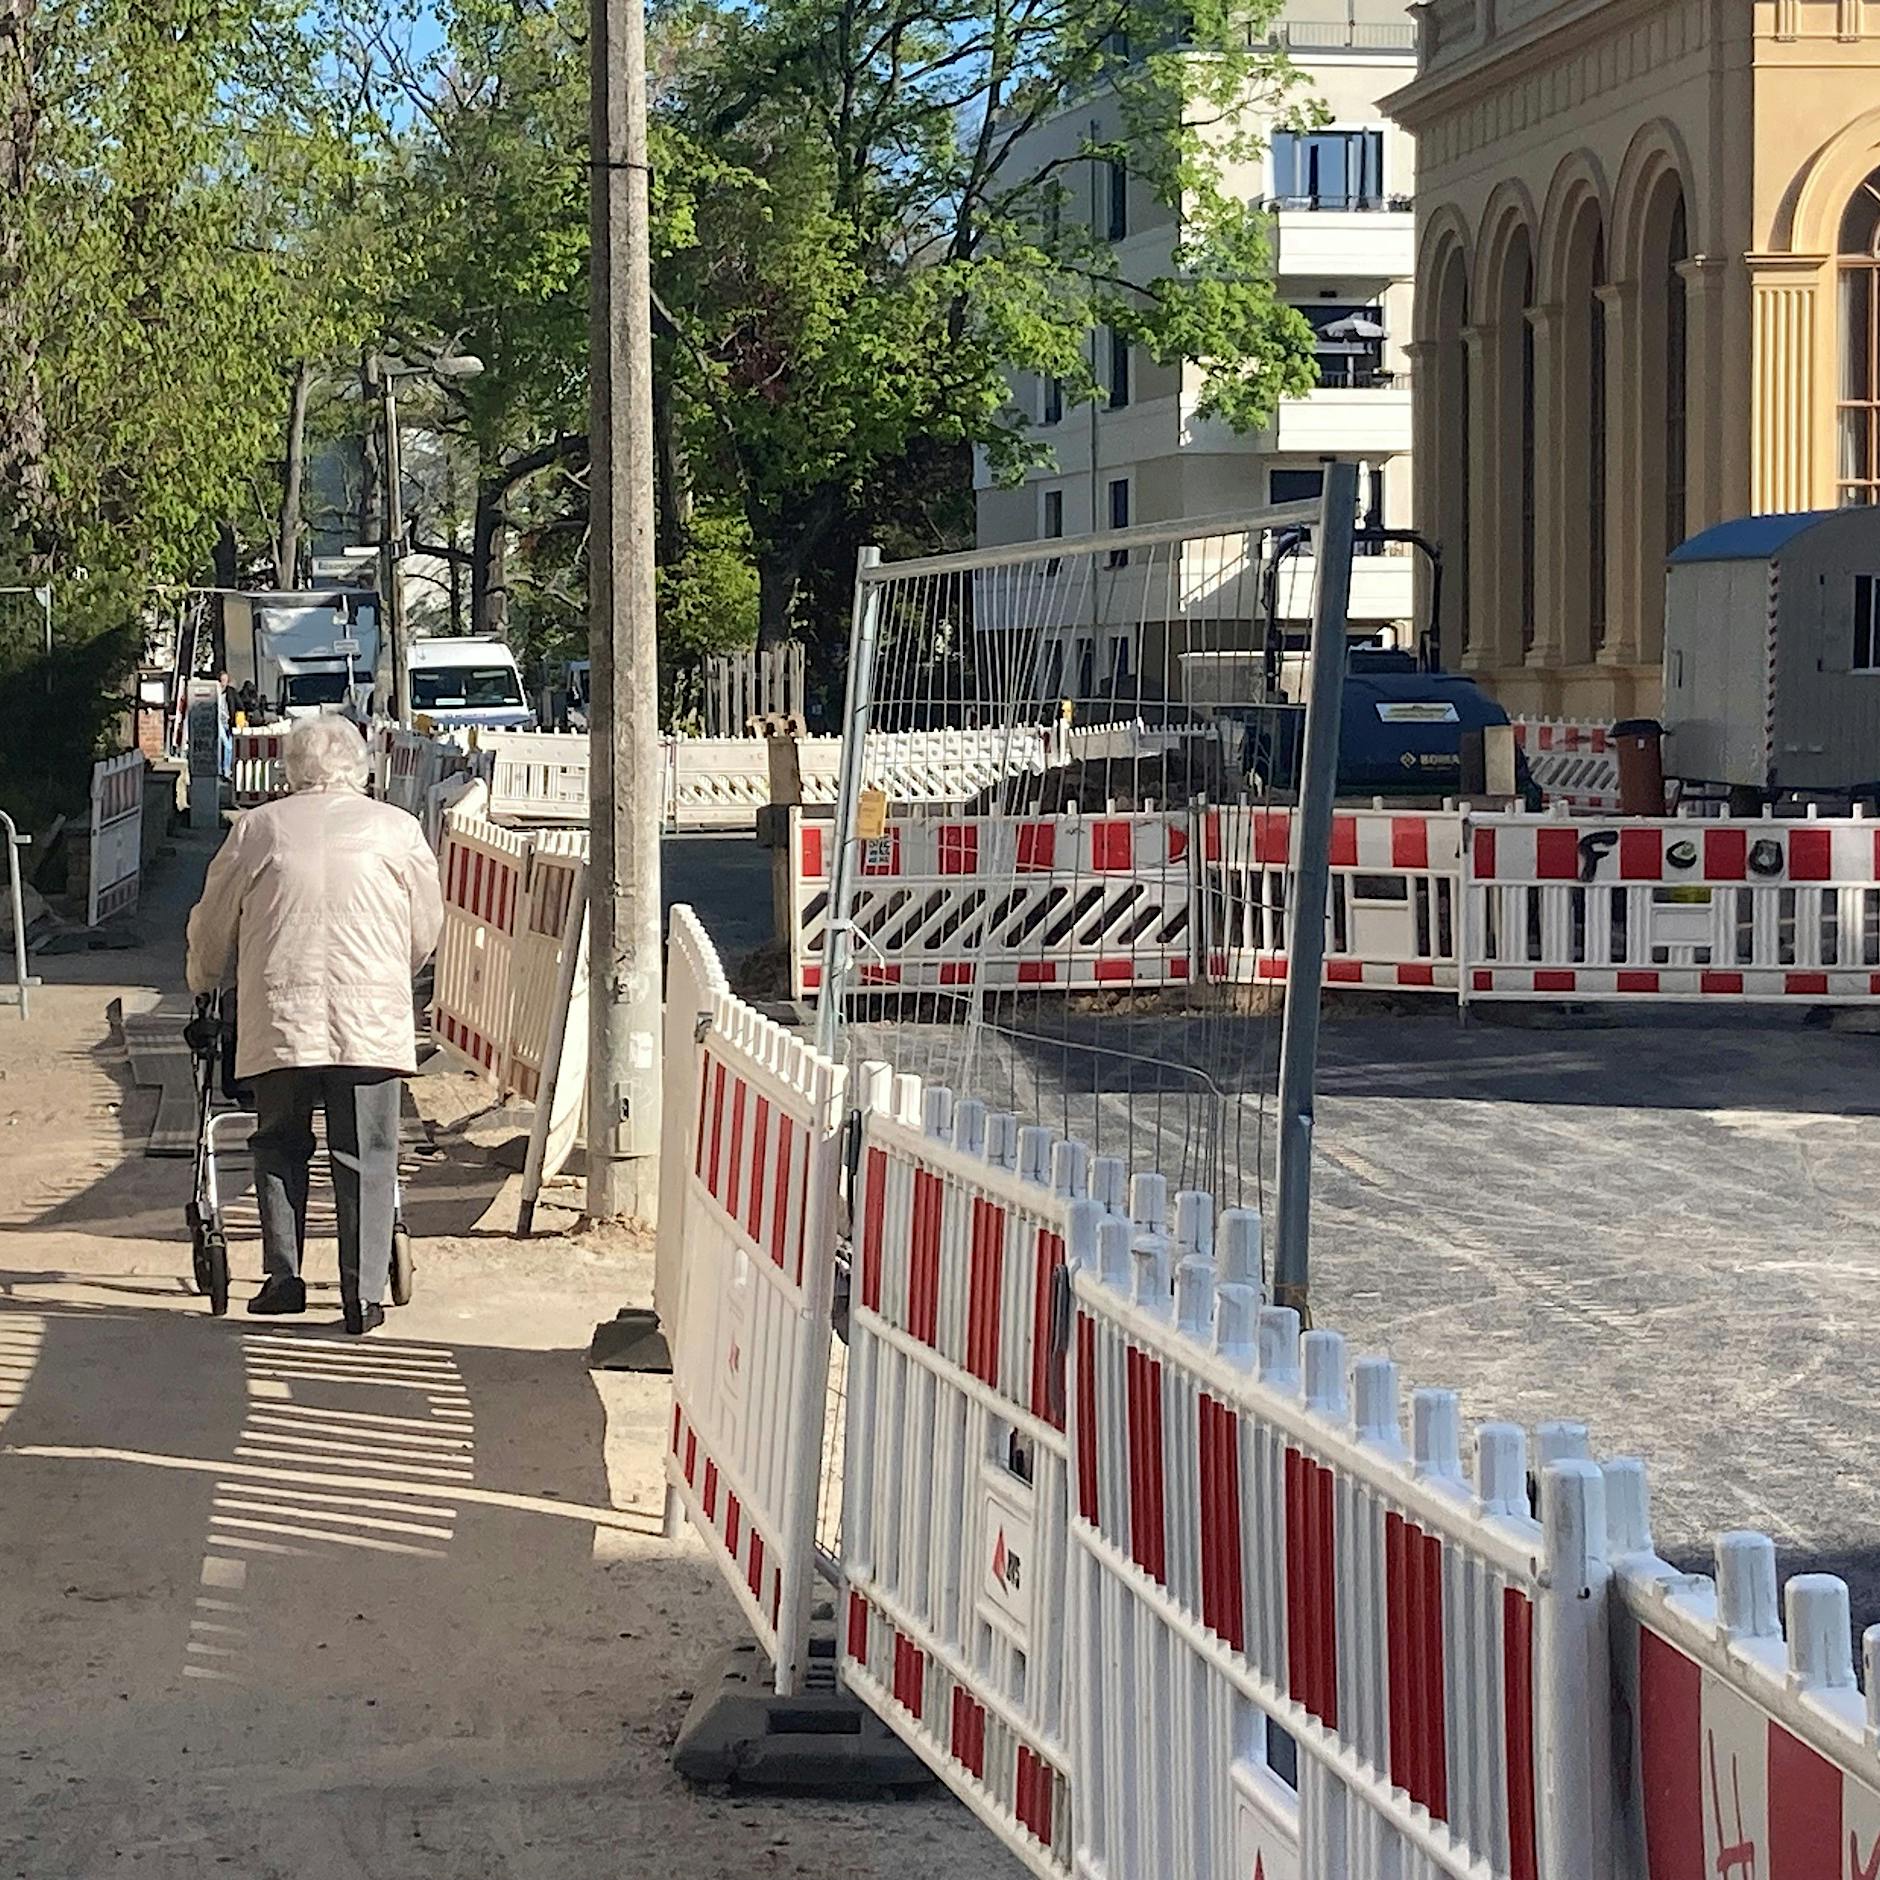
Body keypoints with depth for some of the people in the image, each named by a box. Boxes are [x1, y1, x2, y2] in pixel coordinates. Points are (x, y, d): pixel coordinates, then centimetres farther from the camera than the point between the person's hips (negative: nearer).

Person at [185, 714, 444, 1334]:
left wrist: (203, 982, 36)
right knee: (365, 1156, 3)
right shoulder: (397, 828, 8)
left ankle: (283, 1278, 12)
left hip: (278, 1017, 1)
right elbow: (426, 932, 15)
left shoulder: (258, 828, 9)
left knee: (280, 1149, 14)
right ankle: (364, 1295, 1)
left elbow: (212, 928, 16)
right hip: (371, 1018, -1)